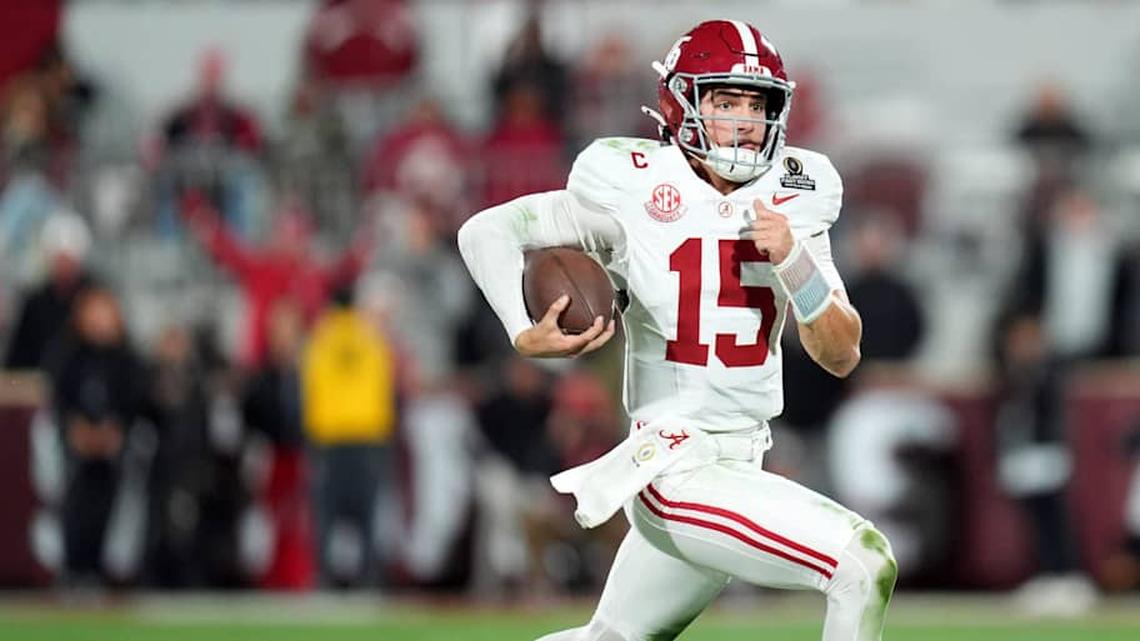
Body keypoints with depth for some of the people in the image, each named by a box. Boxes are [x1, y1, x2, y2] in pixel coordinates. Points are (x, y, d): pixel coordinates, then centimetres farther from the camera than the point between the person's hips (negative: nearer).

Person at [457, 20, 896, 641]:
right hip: (677, 468, -7)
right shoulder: (636, 194, -11)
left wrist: (792, 259, -16)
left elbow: (841, 356, 1)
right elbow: (487, 231, -3)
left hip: (742, 462, 7)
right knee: (865, 564, -19)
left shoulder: (789, 202, 4)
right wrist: (526, 337, -17)